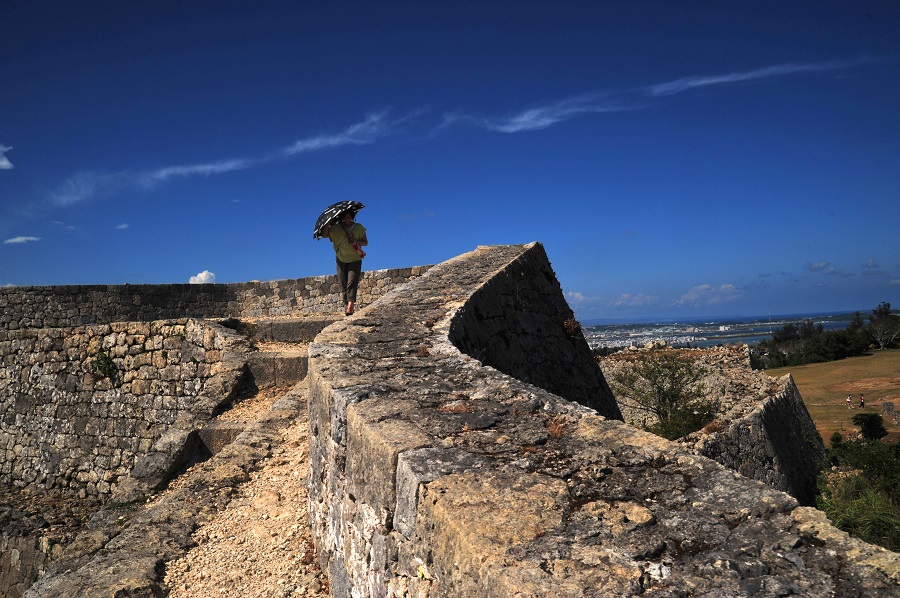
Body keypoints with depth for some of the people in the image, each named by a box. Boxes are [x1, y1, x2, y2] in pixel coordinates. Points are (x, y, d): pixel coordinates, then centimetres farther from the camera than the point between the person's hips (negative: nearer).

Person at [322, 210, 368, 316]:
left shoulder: (358, 228, 1)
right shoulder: (335, 228, 3)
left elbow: (365, 242, 4)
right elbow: (325, 234, -11)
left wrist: (355, 241, -14)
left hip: (354, 260, -3)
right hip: (341, 260, 3)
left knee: (351, 283, -16)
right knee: (343, 285, 3)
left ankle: (350, 308, -27)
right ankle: (346, 305, 9)